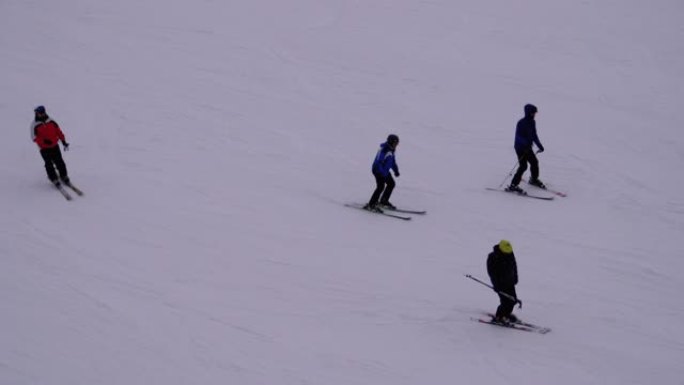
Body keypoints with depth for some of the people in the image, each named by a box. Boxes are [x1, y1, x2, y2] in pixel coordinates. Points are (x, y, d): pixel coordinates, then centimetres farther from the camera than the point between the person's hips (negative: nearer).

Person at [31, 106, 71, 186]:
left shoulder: (51, 122, 4)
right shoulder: (35, 125, -6)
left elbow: (58, 131, 9)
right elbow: (34, 137, -10)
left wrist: (63, 141, 5)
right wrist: (44, 141, -26)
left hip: (54, 146, 3)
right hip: (44, 148, -3)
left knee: (59, 162, 3)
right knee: (49, 164, -5)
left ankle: (64, 177, 18)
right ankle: (54, 179, 5)